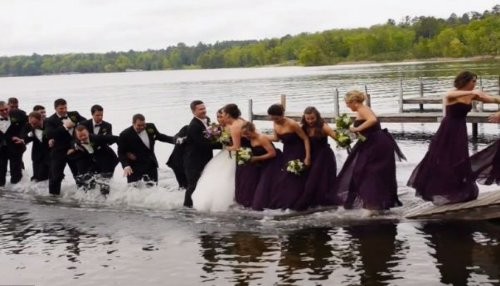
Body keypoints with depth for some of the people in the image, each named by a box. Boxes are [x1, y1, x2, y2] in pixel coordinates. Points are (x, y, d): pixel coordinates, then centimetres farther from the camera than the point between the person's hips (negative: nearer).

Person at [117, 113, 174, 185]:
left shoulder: (150, 127, -3)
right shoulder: (125, 135, -15)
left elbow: (160, 136, 16)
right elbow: (121, 153, -10)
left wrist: (174, 139, 10)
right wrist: (126, 165, -24)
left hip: (151, 164, 4)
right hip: (135, 167, -4)